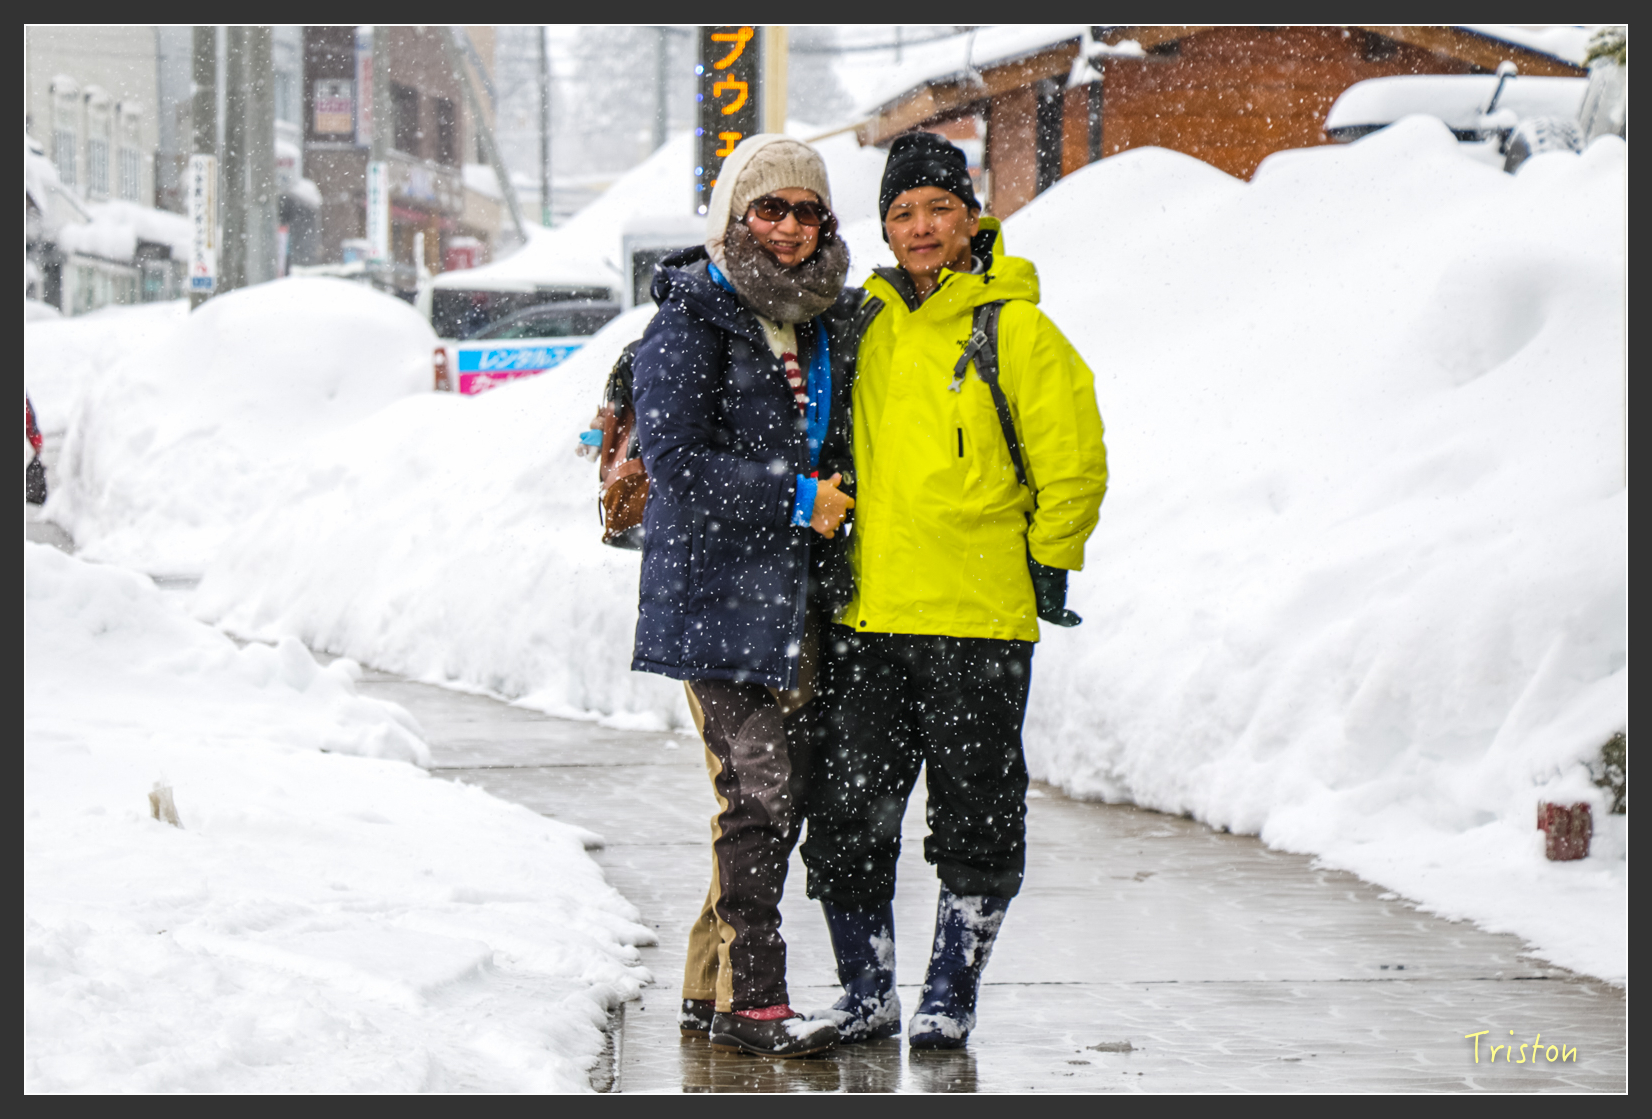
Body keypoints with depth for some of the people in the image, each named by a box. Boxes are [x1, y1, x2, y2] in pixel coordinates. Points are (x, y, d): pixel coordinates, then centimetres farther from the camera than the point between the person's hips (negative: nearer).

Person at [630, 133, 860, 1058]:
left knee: (783, 792, 9)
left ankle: (712, 985, 20)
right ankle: (747, 1000, -6)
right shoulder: (691, 324, -7)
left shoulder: (828, 322, 15)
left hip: (801, 596, 7)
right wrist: (796, 501, -14)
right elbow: (678, 460, -15)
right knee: (759, 792, -12)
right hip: (718, 591, -7)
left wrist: (840, 492, 8)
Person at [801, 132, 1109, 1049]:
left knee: (974, 818, 2)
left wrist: (1046, 568, -2)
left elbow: (1072, 465, -2)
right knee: (846, 815, 5)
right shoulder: (865, 326, 11)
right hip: (866, 614, 5)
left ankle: (949, 996, 14)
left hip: (979, 621, -4)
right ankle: (867, 994, 17)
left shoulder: (1016, 329, -4)